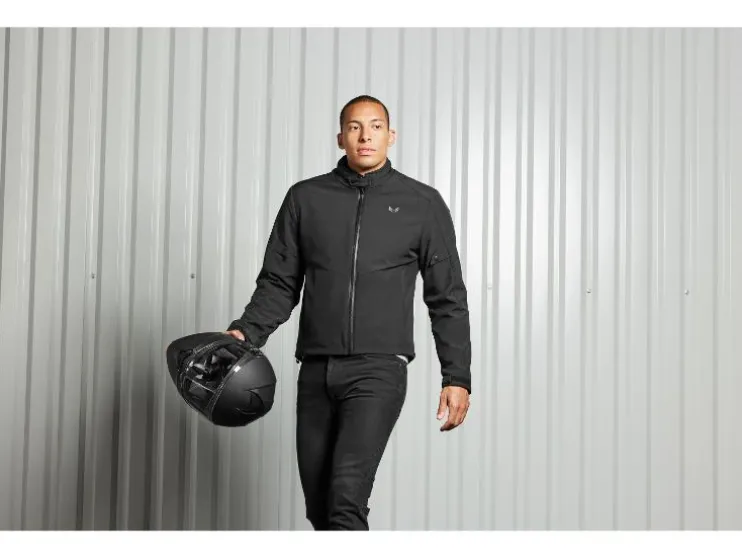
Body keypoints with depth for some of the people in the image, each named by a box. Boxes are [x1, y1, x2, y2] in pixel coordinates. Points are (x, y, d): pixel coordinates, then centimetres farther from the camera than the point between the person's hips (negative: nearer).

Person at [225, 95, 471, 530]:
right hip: (316, 369, 4)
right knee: (319, 506, 8)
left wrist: (457, 376, 0)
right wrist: (246, 333, -6)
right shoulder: (306, 198, 10)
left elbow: (448, 298, 6)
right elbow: (279, 283, 12)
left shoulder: (422, 204, 5)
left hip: (379, 369, -4)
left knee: (347, 496, -18)